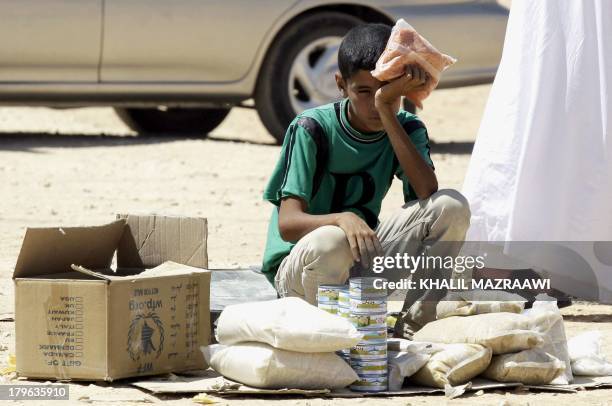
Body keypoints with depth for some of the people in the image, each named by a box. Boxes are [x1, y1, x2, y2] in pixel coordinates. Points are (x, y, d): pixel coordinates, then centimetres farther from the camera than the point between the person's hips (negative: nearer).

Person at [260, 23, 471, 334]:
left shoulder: (407, 129, -1)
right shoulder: (312, 129, -15)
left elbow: (428, 192, -22)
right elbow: (288, 223, -21)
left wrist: (387, 109, -23)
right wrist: (342, 219, -43)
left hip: (362, 262, 5)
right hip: (297, 265, -5)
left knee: (452, 206, -16)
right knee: (331, 241, -41)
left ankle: (418, 322, -12)